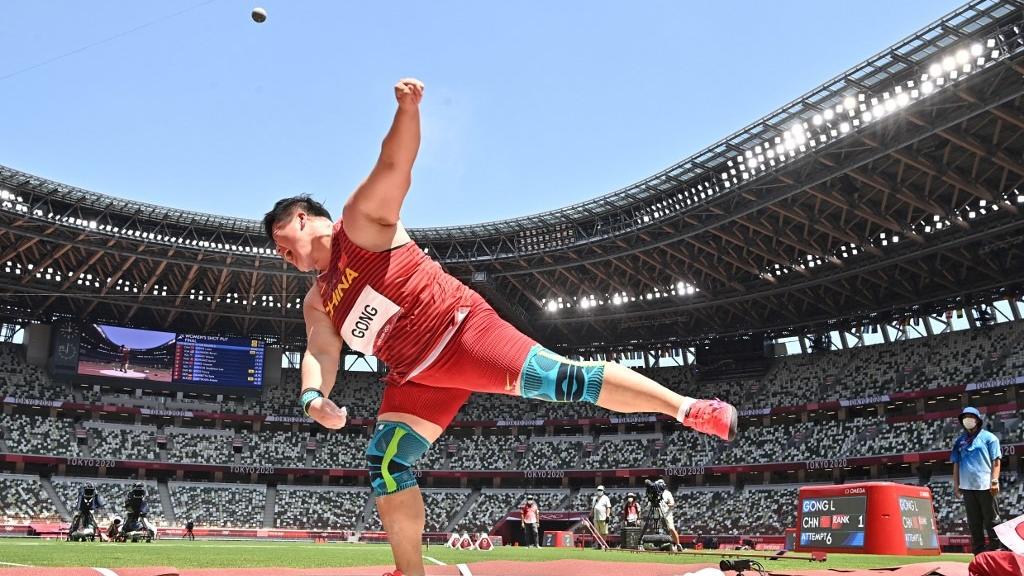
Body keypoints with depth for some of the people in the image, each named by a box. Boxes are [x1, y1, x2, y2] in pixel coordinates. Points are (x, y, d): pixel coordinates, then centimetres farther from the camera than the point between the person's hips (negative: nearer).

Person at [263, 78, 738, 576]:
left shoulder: (360, 221, 2)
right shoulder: (317, 301, 21)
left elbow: (394, 166, -12)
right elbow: (320, 352, 9)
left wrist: (407, 108, -31)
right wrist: (313, 397, -14)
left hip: (459, 328, -8)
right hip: (417, 375, 8)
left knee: (561, 379, -20)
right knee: (385, 464, 1)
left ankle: (690, 410, -13)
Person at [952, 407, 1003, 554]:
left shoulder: (989, 437, 1)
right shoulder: (959, 441, 12)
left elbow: (996, 461, -3)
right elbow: (956, 464, 13)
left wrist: (994, 481, -11)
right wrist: (956, 485, 9)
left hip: (985, 485, -4)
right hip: (967, 487, 4)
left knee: (991, 519, 2)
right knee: (974, 521, 9)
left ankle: (996, 548, 9)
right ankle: (978, 549, 16)